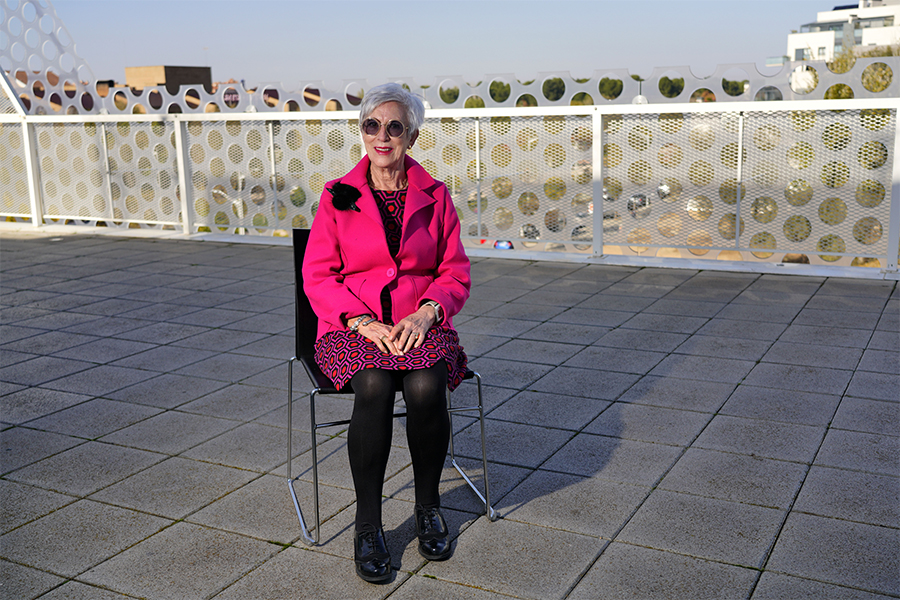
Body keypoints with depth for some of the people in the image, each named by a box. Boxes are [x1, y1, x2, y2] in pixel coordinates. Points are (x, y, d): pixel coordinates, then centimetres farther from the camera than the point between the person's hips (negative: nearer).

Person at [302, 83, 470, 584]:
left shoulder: (435, 196, 8)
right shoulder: (337, 197, 4)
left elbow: (456, 274, 8)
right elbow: (318, 277, 0)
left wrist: (426, 313, -12)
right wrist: (363, 321, -15)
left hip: (420, 326, 1)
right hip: (352, 328, -1)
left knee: (426, 387, -31)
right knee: (375, 387, -33)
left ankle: (428, 505, -5)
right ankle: (368, 524, -18)